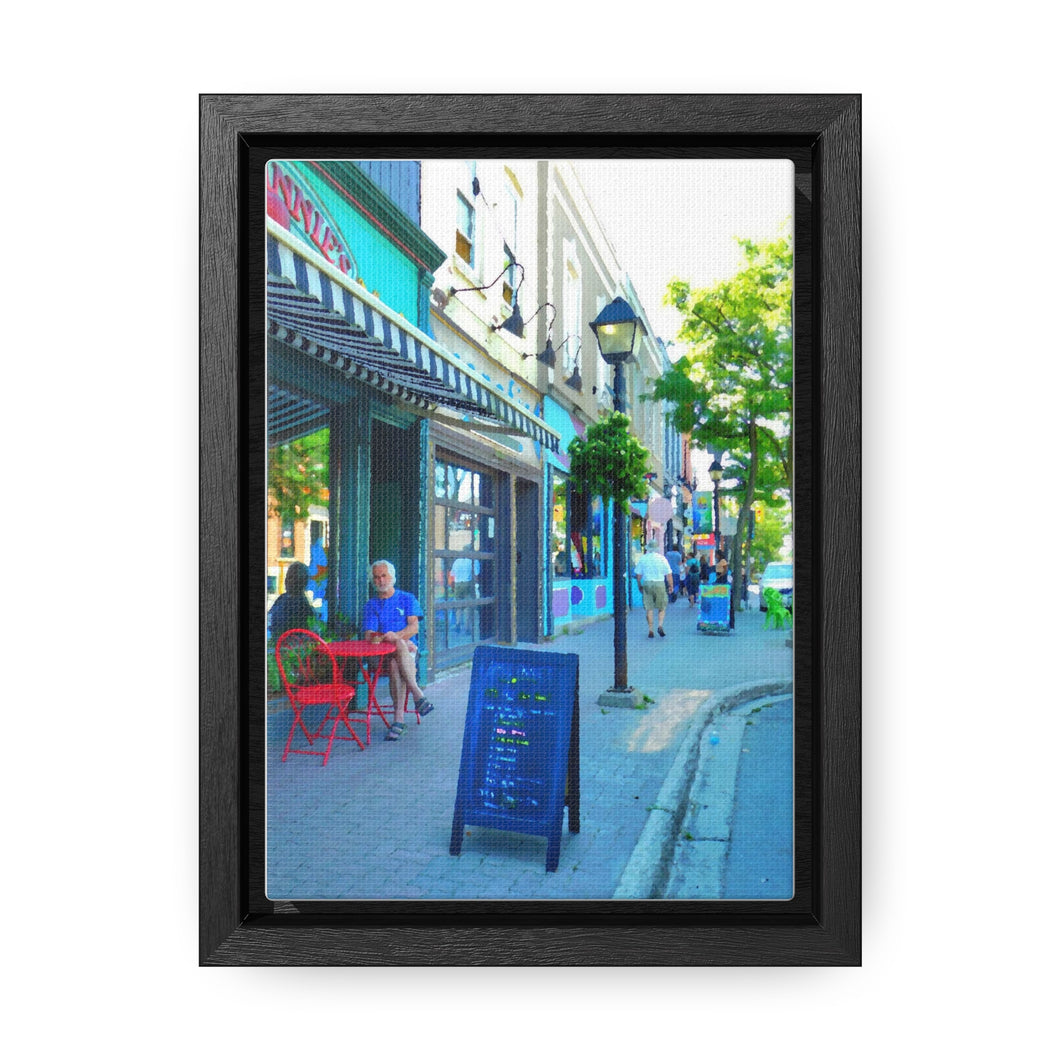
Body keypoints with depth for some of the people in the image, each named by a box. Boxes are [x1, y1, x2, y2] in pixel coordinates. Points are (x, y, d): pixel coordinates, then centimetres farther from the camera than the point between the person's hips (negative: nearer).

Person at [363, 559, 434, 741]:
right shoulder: (371, 605, 17)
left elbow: (414, 627, -1)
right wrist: (383, 638, -19)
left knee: (395, 663, -36)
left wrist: (397, 635, -20)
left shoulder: (407, 599, 14)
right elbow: (369, 636, 3)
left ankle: (399, 719, -42)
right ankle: (417, 694, -43)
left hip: (407, 649, -1)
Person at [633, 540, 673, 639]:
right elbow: (669, 574, -3)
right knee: (662, 607, 11)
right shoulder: (661, 558, -2)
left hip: (646, 584, 1)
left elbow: (638, 575, 4)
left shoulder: (642, 558, 3)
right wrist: (671, 586, 7)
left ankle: (651, 630, 5)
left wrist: (639, 586, 15)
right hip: (659, 583, -1)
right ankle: (660, 626, -6)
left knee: (649, 608, 6)